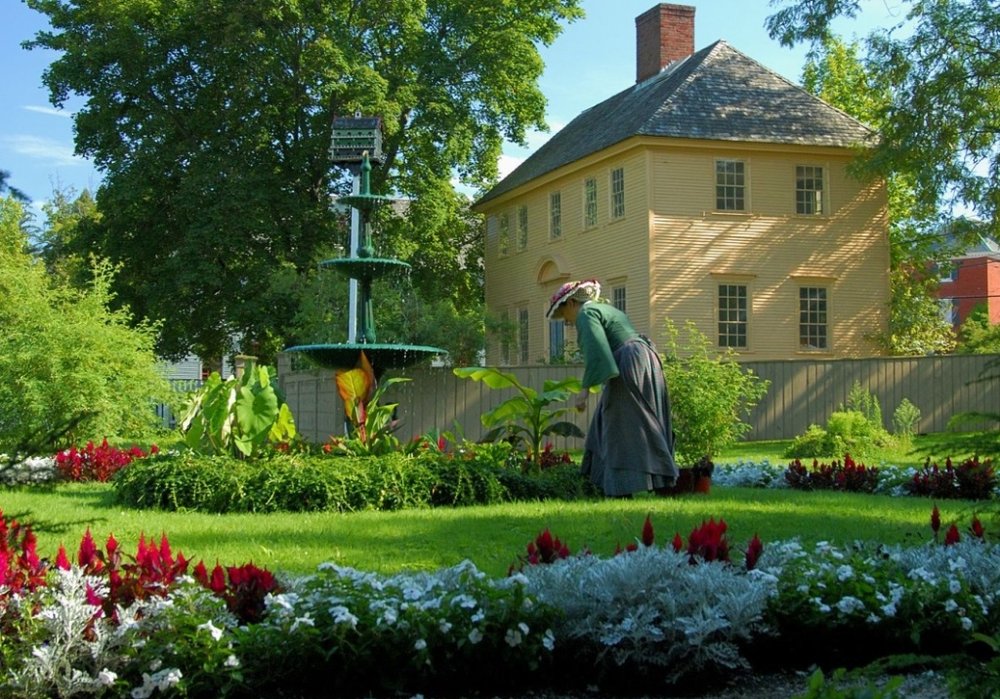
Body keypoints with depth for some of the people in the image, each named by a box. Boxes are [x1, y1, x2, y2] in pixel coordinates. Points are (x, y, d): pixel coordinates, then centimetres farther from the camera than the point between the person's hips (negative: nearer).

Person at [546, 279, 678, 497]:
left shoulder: (586, 314, -4)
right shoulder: (607, 310, 26)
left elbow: (595, 350, -17)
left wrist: (585, 388, -19)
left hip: (629, 366, -10)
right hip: (646, 362, 10)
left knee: (622, 428, -5)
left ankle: (623, 490, -5)